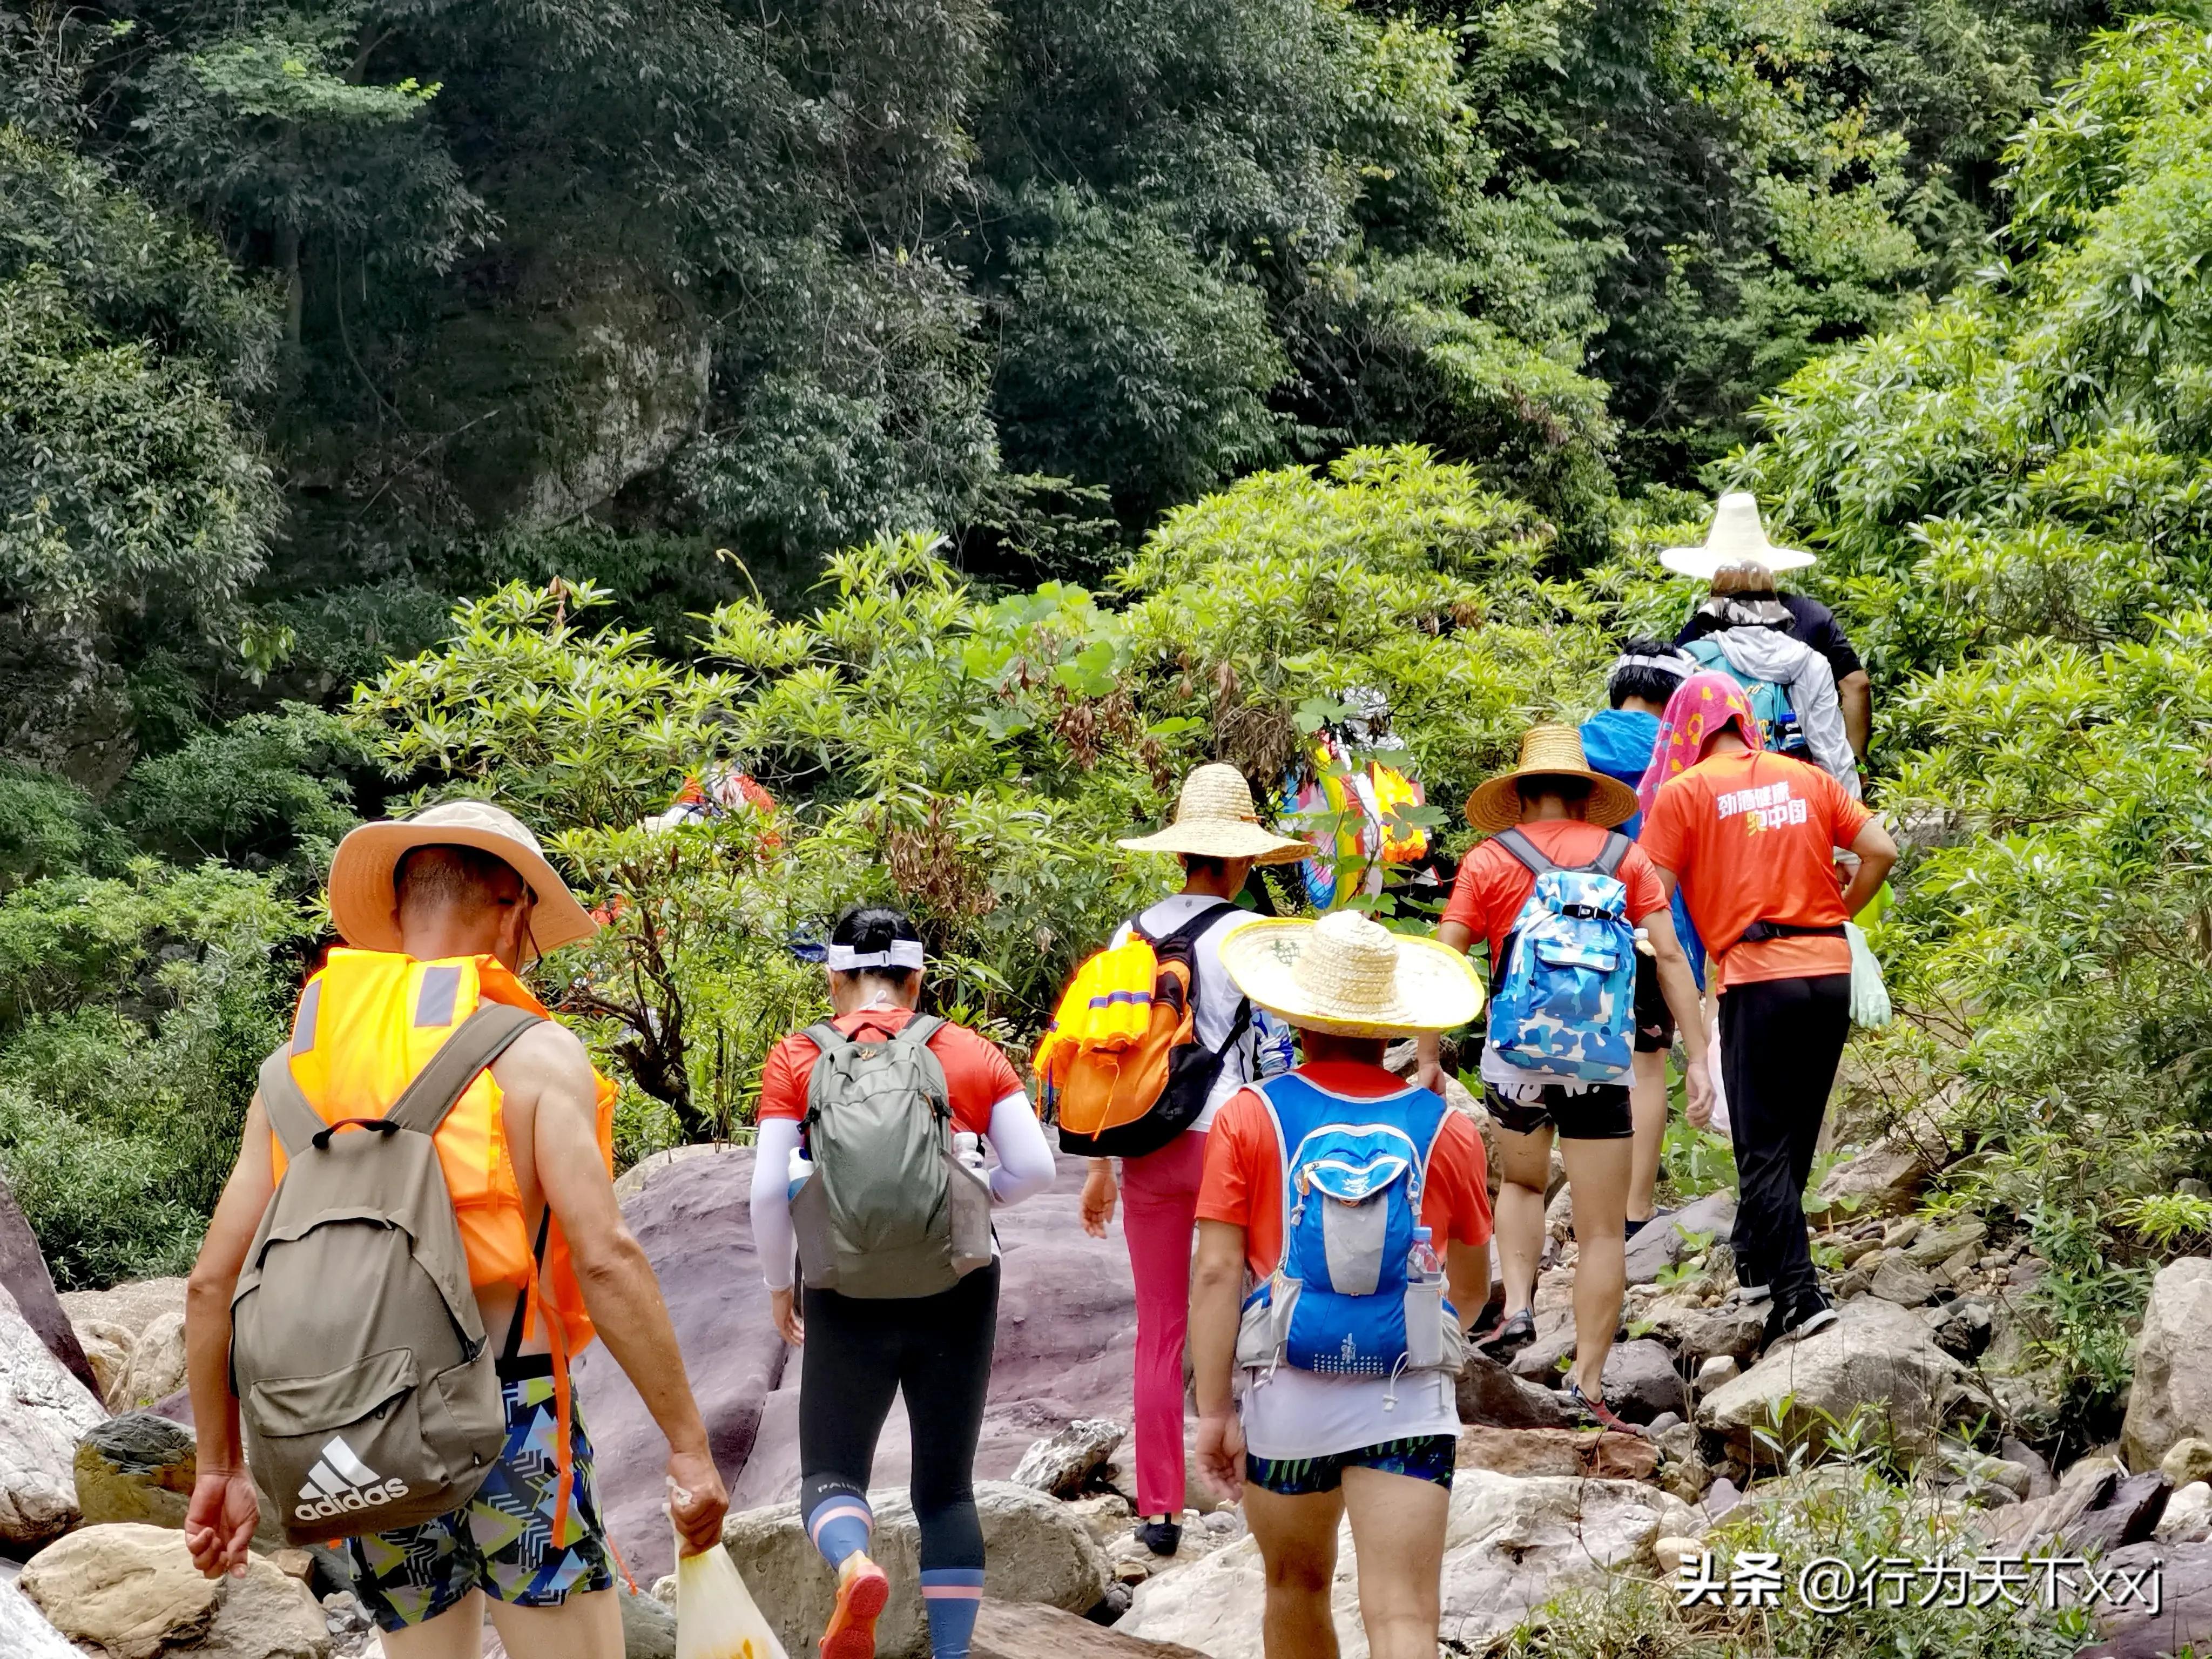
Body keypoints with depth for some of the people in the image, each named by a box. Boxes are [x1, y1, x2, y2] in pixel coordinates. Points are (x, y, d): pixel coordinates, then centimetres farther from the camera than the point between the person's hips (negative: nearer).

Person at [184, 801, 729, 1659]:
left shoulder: (300, 1064, 8)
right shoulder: (532, 1051, -6)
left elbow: (214, 1282, 6)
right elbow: (605, 1260, -15)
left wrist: (220, 1467, 14)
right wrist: (689, 1445, -11)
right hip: (510, 1417, -5)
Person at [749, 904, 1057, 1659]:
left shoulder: (797, 1060, 1)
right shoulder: (971, 1053, 4)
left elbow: (769, 1192, -5)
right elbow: (1034, 1168, -3)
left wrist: (779, 1288, 9)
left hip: (849, 1296, -1)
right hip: (957, 1290, 1)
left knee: (832, 1472, 10)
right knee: (948, 1485, 13)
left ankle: (854, 1566, -23)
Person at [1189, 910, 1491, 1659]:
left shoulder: (1249, 1119, -3)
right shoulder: (1448, 1130, 2)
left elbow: (1216, 1273, -9)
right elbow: (1472, 1287, 16)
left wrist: (1214, 1412, -4)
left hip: (1287, 1398, 1)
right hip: (1408, 1402, 0)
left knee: (1296, 1589, 22)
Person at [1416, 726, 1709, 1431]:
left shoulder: (1488, 860, 4)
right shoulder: (1625, 857, 6)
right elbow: (1669, 955, -1)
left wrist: (1427, 1058, 5)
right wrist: (1698, 1055, -1)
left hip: (1515, 1054, 1)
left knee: (1521, 1182, 28)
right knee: (1602, 1230, 5)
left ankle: (1517, 1306, 8)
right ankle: (1588, 1383, 2)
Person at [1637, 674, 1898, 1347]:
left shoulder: (1683, 792, 0)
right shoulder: (1808, 779, 13)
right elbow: (1881, 850, 6)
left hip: (1757, 976, -5)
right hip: (1831, 969, 5)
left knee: (1764, 1146, 0)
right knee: (1794, 1133, 17)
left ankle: (1799, 1292, -9)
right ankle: (1757, 1259, 30)